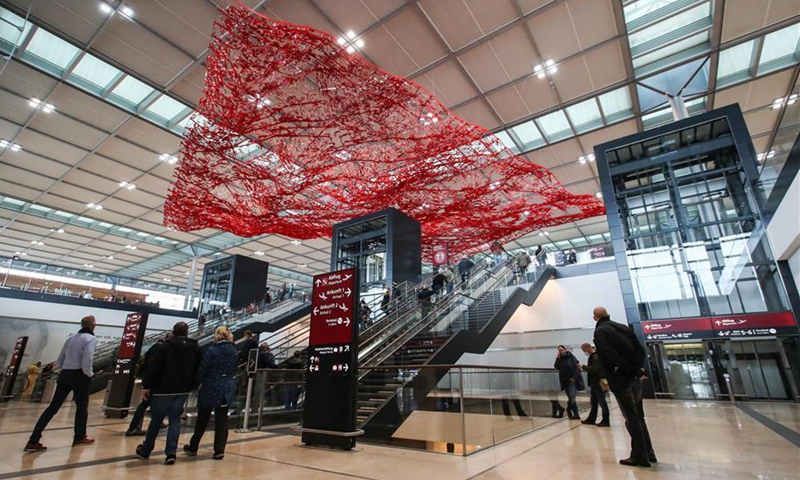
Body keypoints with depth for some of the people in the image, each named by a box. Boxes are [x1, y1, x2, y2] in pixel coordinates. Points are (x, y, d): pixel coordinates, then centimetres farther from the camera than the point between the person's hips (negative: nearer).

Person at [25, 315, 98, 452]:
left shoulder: (71, 338, 13)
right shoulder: (91, 338, -11)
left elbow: (59, 361, 15)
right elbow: (87, 360, -20)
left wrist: (67, 370, 20)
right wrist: (89, 374, -5)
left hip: (64, 375, 7)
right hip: (79, 376, -7)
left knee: (53, 407, 7)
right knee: (82, 407, 9)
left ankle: (33, 441, 2)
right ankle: (79, 437, 20)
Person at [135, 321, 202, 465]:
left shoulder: (163, 347, -7)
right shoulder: (196, 349, 3)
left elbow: (152, 369, -10)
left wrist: (146, 386, -2)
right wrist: (192, 386, 14)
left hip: (164, 389, -2)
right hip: (183, 390, 2)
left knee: (156, 420, 13)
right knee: (175, 419, 8)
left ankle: (145, 451, 27)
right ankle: (171, 452, 2)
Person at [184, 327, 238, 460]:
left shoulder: (211, 350, -13)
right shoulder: (234, 352, 2)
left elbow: (202, 370, -9)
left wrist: (197, 382, 8)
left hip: (210, 389, -3)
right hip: (227, 390, 3)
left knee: (202, 420, 15)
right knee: (222, 421, 10)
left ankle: (193, 448, 30)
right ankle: (219, 450, 10)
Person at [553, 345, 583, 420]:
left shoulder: (571, 357, -5)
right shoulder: (560, 359, 7)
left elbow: (577, 368, -9)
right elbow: (556, 367, -5)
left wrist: (574, 378, -16)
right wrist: (558, 358, -10)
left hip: (572, 380, -4)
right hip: (565, 381, 4)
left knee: (572, 398, -12)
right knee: (571, 399, 8)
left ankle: (569, 410, 11)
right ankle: (576, 414, 18)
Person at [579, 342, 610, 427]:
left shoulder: (596, 356, -18)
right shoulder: (593, 356, 12)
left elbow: (594, 368, -25)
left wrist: (584, 367, -15)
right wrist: (585, 368, 1)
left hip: (599, 382, -10)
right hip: (595, 382, 10)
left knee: (602, 401, -1)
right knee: (594, 402, 16)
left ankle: (605, 421, 8)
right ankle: (591, 419, 24)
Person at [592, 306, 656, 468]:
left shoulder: (599, 332, -9)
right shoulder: (623, 327, 12)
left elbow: (610, 355, -21)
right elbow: (640, 349, 8)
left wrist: (628, 369, -11)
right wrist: (637, 368, 4)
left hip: (620, 379, -7)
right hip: (635, 377, 7)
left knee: (631, 418, 2)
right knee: (638, 416, 17)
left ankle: (640, 456, 8)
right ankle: (648, 453, 23)